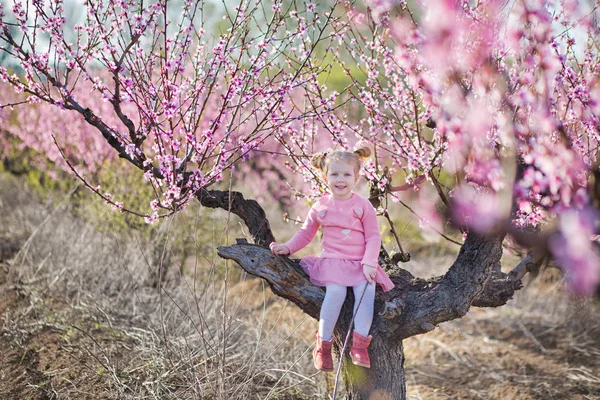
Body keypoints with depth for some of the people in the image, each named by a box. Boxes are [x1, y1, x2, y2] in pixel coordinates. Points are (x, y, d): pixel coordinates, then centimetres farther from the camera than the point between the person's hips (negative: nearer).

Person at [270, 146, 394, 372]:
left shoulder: (363, 206, 3)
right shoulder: (321, 207, 8)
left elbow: (373, 237, 2)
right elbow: (306, 232, 20)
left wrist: (369, 263, -10)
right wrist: (288, 247, 6)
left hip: (360, 264, 0)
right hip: (333, 261, 0)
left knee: (366, 290, -28)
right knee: (336, 291, -29)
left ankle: (359, 345, -23)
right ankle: (323, 344, -20)